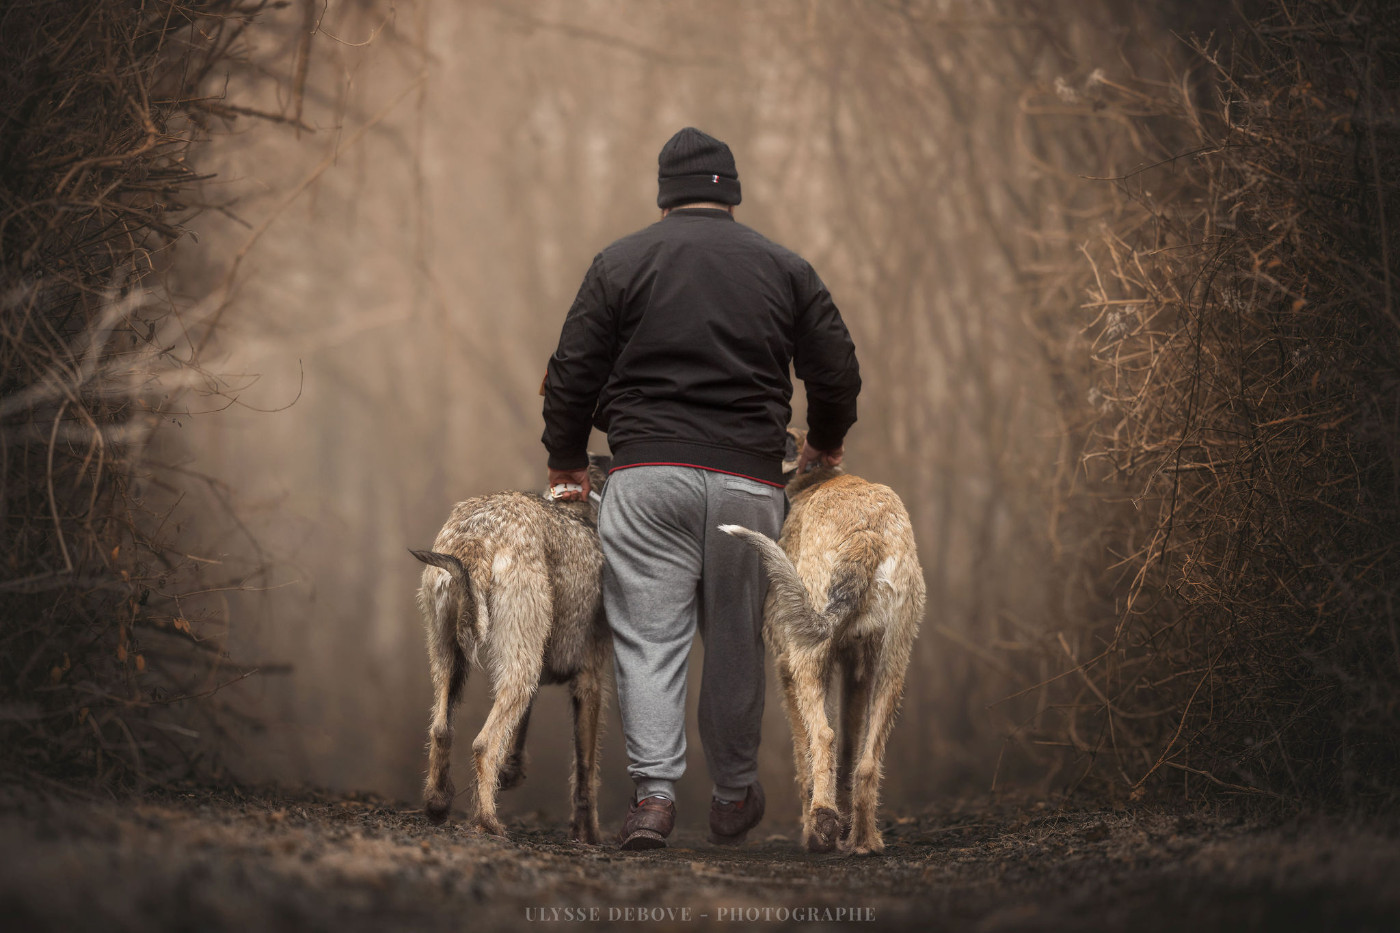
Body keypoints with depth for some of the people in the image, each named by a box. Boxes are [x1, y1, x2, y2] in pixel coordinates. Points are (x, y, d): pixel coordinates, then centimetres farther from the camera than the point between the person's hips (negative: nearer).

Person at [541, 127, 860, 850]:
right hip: (750, 479, 1)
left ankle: (653, 791, -15)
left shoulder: (621, 262, 7)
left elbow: (572, 375, 4)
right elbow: (838, 375, 13)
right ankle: (734, 796, 22)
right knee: (736, 641, 11)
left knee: (648, 637, -3)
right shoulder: (785, 269, 11)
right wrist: (824, 444, 31)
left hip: (648, 473, -1)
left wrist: (566, 460, 19)